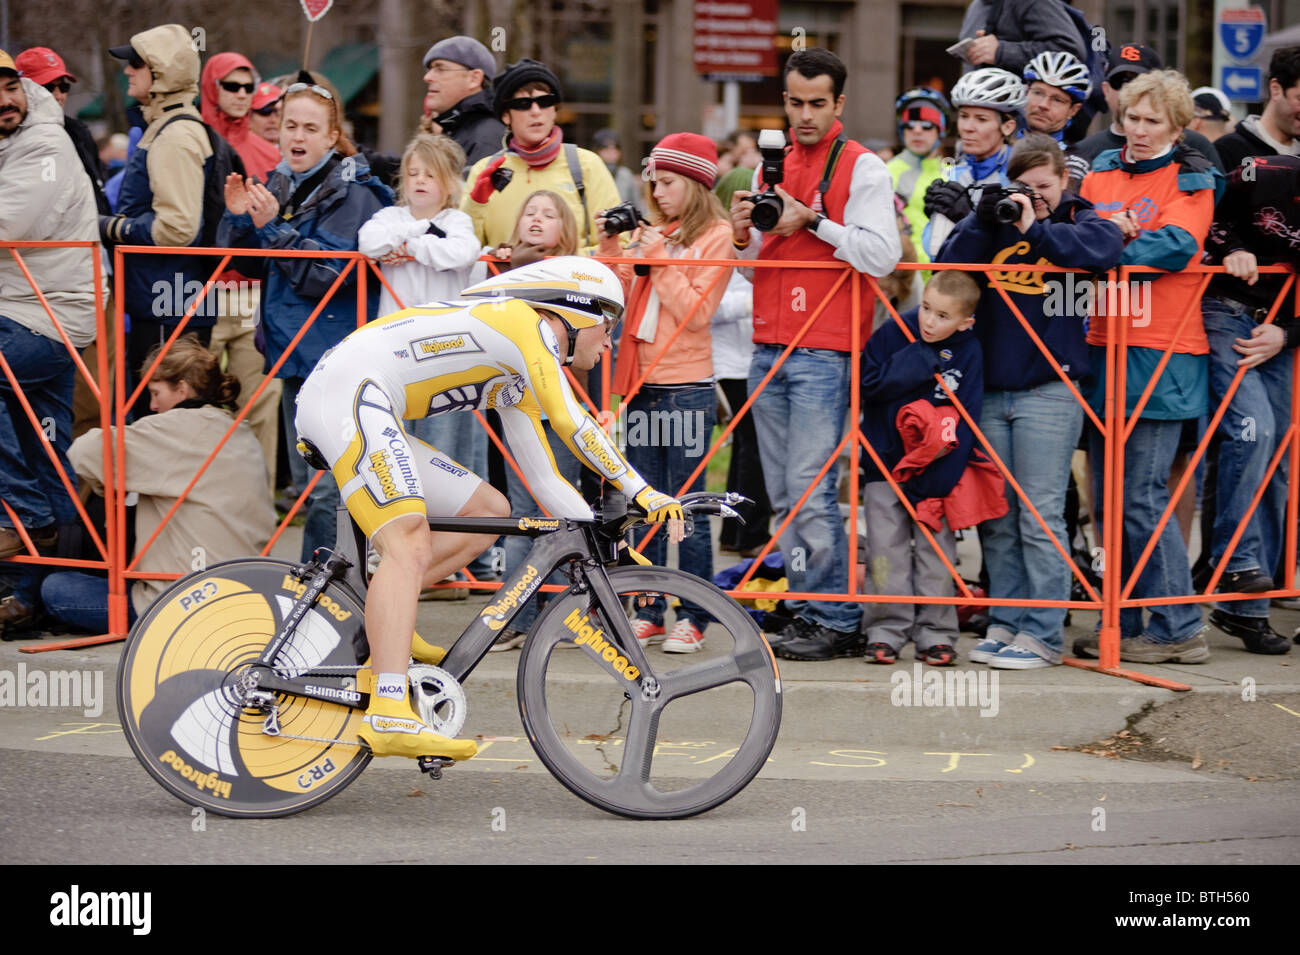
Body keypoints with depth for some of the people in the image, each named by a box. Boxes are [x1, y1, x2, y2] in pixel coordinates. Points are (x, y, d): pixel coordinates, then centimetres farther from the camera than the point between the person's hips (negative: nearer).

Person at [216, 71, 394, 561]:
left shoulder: (353, 193, -10)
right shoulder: (277, 184, 12)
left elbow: (326, 275, -18)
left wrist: (273, 226, -21)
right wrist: (238, 218, -4)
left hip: (335, 357, -8)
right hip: (293, 352, 8)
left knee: (326, 485, -11)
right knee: (308, 480, 15)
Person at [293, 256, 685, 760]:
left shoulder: (515, 381, 26)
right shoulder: (524, 324, -2)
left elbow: (545, 480, 27)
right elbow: (570, 422, -13)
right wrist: (642, 492, -10)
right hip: (349, 389, -10)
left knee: (490, 512, 13)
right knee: (411, 547, -24)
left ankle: (378, 611, 6)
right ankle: (389, 717, -37)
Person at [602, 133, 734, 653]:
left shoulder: (716, 236, -4)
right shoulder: (654, 233, 12)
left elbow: (695, 312, -13)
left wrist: (659, 259, -14)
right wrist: (612, 249, -1)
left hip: (686, 388, -6)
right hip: (642, 383, 6)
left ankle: (692, 618, 3)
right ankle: (649, 613, 15)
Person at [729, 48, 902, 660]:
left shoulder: (862, 168, -2)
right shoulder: (770, 167, 17)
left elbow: (881, 256, -12)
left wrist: (813, 221, -15)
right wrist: (743, 235, 1)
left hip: (825, 352, -7)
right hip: (769, 350, 7)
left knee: (810, 487, -12)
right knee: (783, 493, 7)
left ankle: (838, 621, -8)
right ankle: (806, 609, 13)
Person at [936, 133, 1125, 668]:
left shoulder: (1078, 220, 4)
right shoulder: (998, 219, 13)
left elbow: (1107, 246, -19)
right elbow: (948, 268, 2)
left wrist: (1035, 231, -20)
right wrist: (982, 221, -10)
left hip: (1048, 389, -4)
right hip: (989, 388, 4)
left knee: (1040, 515, -5)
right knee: (996, 517, 6)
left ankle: (1043, 634, -2)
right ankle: (1006, 621, 13)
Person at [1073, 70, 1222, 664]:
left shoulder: (1190, 182, 1)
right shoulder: (1100, 176, 16)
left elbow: (1176, 247, -14)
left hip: (1161, 355, -6)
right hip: (1103, 348, 6)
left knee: (1142, 497, -10)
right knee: (1108, 497, 7)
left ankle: (1177, 630, -3)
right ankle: (1123, 626, 14)